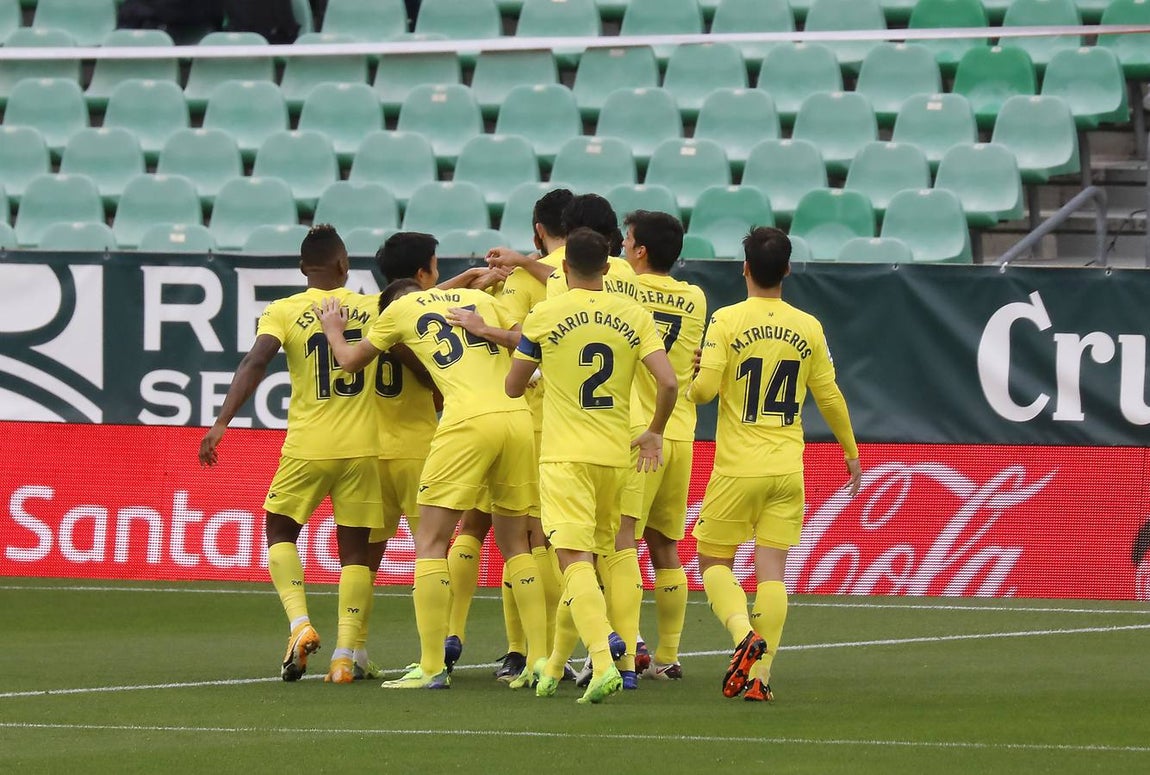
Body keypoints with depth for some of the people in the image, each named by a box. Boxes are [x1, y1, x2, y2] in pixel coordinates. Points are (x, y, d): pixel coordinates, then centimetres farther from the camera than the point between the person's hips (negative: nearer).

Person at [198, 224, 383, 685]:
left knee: (280, 531, 17)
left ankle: (300, 625, -4)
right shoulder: (373, 309, 5)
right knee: (354, 548, 8)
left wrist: (222, 423, -20)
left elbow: (256, 362, -15)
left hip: (306, 448, -1)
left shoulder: (285, 312, -1)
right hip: (361, 448, 1)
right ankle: (344, 656, 0)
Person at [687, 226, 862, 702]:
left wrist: (690, 390, 11)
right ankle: (760, 675, -4)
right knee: (771, 570, 3)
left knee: (714, 560, 9)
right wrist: (851, 453, 22)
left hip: (737, 467, -3)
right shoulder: (808, 328, 3)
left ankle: (744, 635, -17)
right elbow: (830, 397, 9)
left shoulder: (727, 321, -7)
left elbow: (706, 387, -14)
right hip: (787, 468, 3)